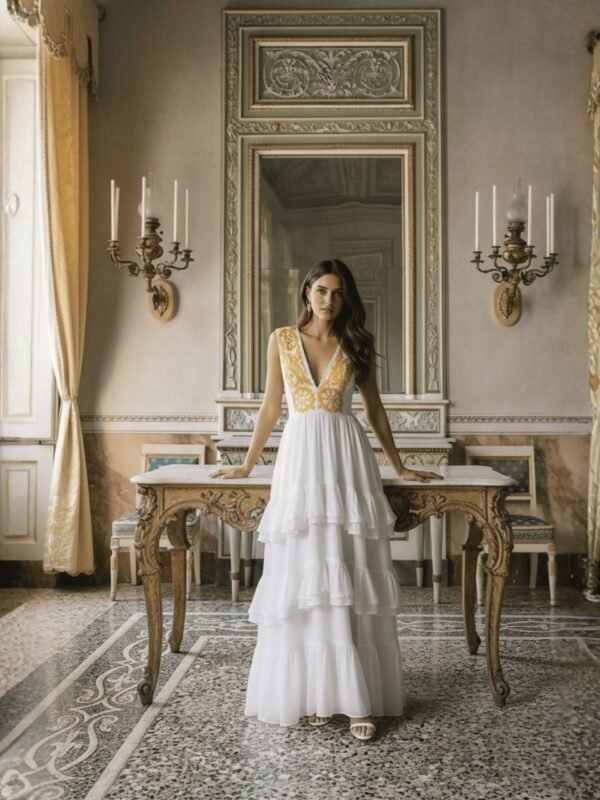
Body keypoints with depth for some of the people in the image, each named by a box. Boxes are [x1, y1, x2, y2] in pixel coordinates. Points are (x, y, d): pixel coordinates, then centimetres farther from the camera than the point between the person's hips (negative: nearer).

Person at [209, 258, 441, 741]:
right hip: (300, 456, 1)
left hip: (346, 457, 0)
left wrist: (399, 466, 15)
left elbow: (374, 408, 13)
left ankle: (359, 696, 3)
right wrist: (247, 464, 12)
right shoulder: (282, 340, 9)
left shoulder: (355, 345, 8)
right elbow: (271, 405, 12)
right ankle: (314, 692, 10)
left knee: (351, 577, -2)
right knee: (304, 575, 1)